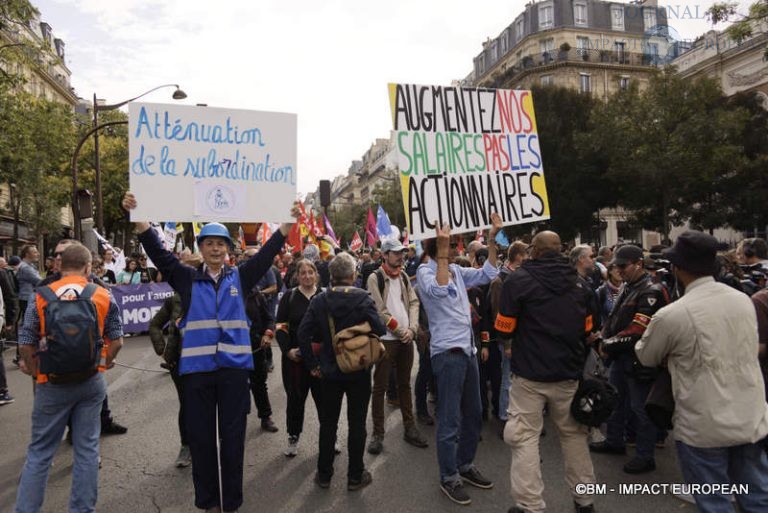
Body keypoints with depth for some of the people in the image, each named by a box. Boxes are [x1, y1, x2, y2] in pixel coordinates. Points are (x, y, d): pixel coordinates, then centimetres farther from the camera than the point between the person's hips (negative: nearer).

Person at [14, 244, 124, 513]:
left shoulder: (41, 296, -4)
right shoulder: (104, 296, -2)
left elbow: (25, 342, -5)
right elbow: (117, 340, -2)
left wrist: (36, 371, 9)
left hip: (53, 384, -1)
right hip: (91, 382, 1)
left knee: (39, 451, 13)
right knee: (87, 448, 11)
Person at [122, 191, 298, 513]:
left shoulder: (240, 277, 7)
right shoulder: (187, 279, 6)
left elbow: (268, 253, 0)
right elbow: (159, 253, -2)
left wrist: (289, 222, -9)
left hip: (234, 367, 0)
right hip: (197, 368, 0)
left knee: (233, 437, 9)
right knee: (200, 437, 10)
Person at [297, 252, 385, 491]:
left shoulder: (320, 300, -6)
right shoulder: (362, 298, -14)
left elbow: (303, 333, -9)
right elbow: (380, 330, -17)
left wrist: (312, 364, -1)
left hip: (330, 371, 3)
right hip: (359, 371, -2)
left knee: (328, 422, 16)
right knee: (357, 423, 10)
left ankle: (324, 474, 26)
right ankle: (355, 476, 20)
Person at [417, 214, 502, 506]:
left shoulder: (457, 270, 11)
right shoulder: (425, 271, -11)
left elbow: (487, 274, 14)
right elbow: (438, 290, -30)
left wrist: (492, 238, 7)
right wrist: (443, 251, -30)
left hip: (467, 349, 8)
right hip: (447, 352, -8)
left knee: (473, 413, 18)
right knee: (449, 419, 0)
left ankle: (466, 466, 34)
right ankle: (449, 478, 15)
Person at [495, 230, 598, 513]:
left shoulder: (518, 280, -11)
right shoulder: (579, 284, 5)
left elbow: (504, 330, -9)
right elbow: (586, 331, 12)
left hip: (530, 374, -5)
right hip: (569, 373, 5)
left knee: (525, 438, 4)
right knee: (573, 433, 18)